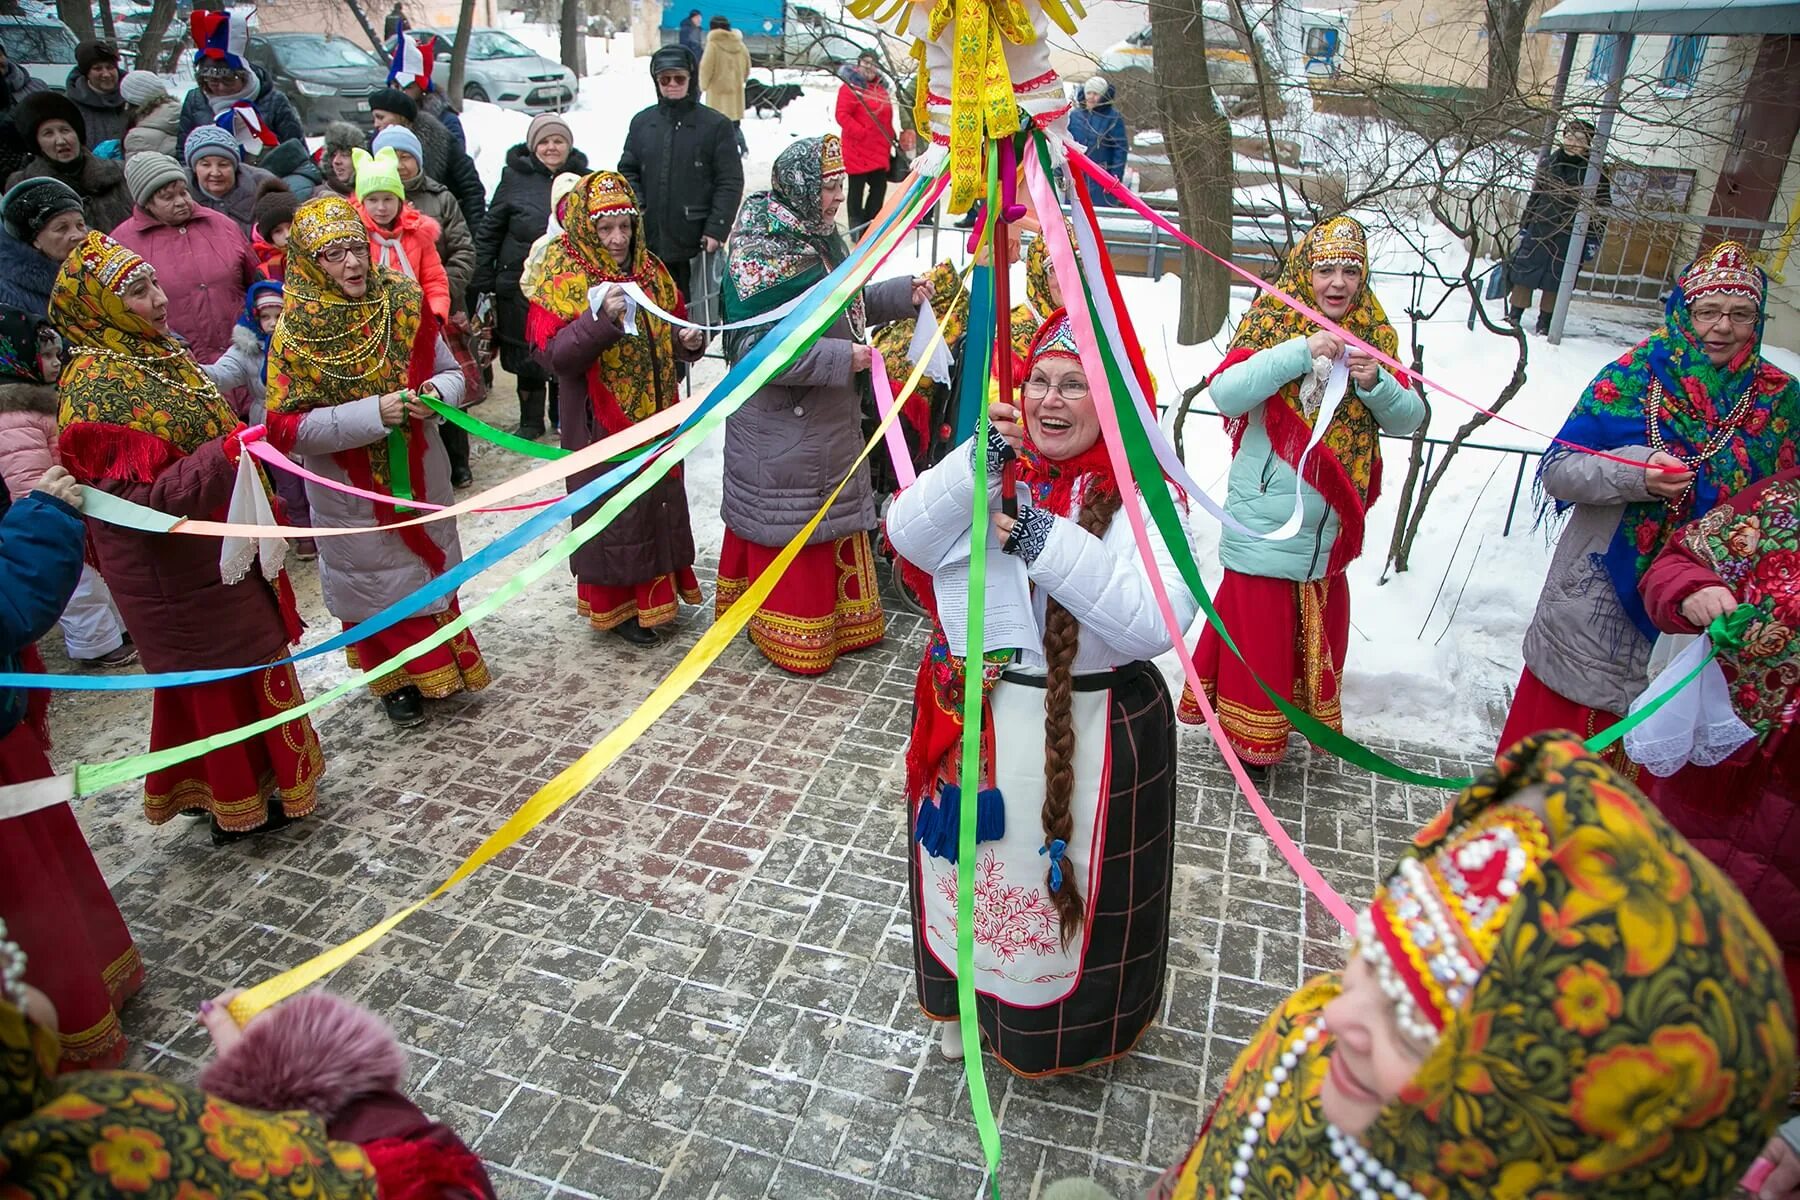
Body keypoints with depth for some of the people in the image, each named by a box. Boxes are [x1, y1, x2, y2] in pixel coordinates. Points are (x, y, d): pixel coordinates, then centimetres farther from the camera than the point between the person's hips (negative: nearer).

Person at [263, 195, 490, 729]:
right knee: (377, 583, 11)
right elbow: (288, 429, -18)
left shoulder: (403, 302, -6)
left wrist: (435, 394, -22)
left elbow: (451, 373, 2)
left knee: (434, 566, 19)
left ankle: (444, 664, 41)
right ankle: (396, 679, 33)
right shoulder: (296, 331, -15)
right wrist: (375, 412, -28)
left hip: (420, 474, 3)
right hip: (352, 491, -3)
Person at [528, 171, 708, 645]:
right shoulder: (563, 278, -11)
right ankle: (616, 605, 20)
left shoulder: (650, 270, 6)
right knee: (615, 510, 4)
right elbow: (554, 355, -20)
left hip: (656, 415, 6)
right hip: (601, 424, -6)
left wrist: (688, 340, -5)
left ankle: (658, 589, 33)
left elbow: (671, 333, 18)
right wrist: (601, 319, -33)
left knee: (660, 497, 15)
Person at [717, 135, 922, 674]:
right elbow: (759, 346, -27)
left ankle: (837, 617, 35)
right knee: (792, 520, 3)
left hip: (827, 416, 9)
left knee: (834, 509, 19)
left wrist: (901, 293, 6)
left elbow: (844, 303, 20)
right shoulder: (764, 253, -21)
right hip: (782, 424, -9)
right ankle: (793, 631, 19)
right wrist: (842, 358, -28)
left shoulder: (818, 238, 6)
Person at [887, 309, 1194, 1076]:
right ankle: (968, 1001, 49)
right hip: (973, 718, 5)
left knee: (1072, 887, 13)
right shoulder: (999, 466, 1)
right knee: (971, 870, 21)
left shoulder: (1141, 493, -14)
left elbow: (1156, 620, -29)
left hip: (1090, 731, -4)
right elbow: (909, 538, -12)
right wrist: (976, 465, -25)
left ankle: (1070, 1026, 43)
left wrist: (1044, 540, -31)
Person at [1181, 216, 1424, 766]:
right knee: (1258, 638, 3)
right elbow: (1225, 392, -22)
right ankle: (1253, 736, 20)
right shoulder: (1272, 322, -6)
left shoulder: (1373, 335, 8)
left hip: (1330, 531, 5)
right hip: (1264, 530, -5)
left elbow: (1408, 418, 2)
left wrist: (1375, 382, -18)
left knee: (1321, 638, 18)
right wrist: (1302, 350, -29)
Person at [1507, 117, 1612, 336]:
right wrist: (1524, 226, 13)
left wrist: (1593, 240, -5)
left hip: (1569, 238, -2)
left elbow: (1602, 208, 0)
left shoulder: (1596, 172, -2)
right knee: (1524, 275, 0)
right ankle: (1513, 318, 11)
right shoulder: (1549, 164, 7)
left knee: (1554, 283, 4)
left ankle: (1544, 324, 15)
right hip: (1539, 231, 2)